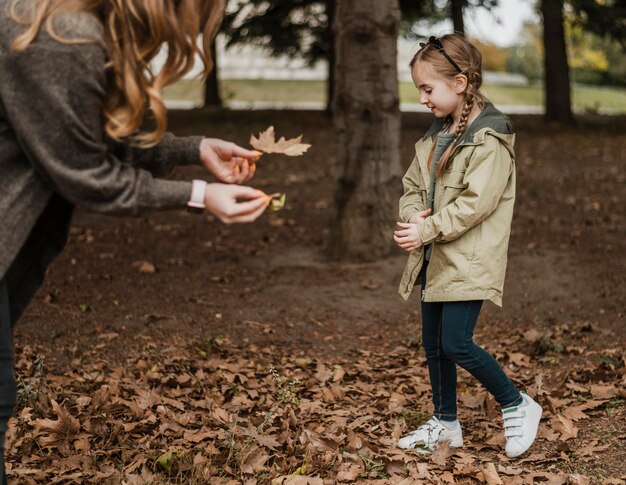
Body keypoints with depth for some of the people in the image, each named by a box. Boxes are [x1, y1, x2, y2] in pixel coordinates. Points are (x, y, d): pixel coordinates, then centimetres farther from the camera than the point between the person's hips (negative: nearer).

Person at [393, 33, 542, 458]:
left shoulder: (489, 139, -15)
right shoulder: (437, 135, 11)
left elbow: (476, 203, -22)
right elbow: (413, 186, 14)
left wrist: (427, 230, -20)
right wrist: (413, 217, -7)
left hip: (469, 261, -8)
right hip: (435, 259, 8)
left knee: (456, 344, -11)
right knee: (433, 344, 12)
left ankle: (518, 406, 9)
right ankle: (446, 423, 27)